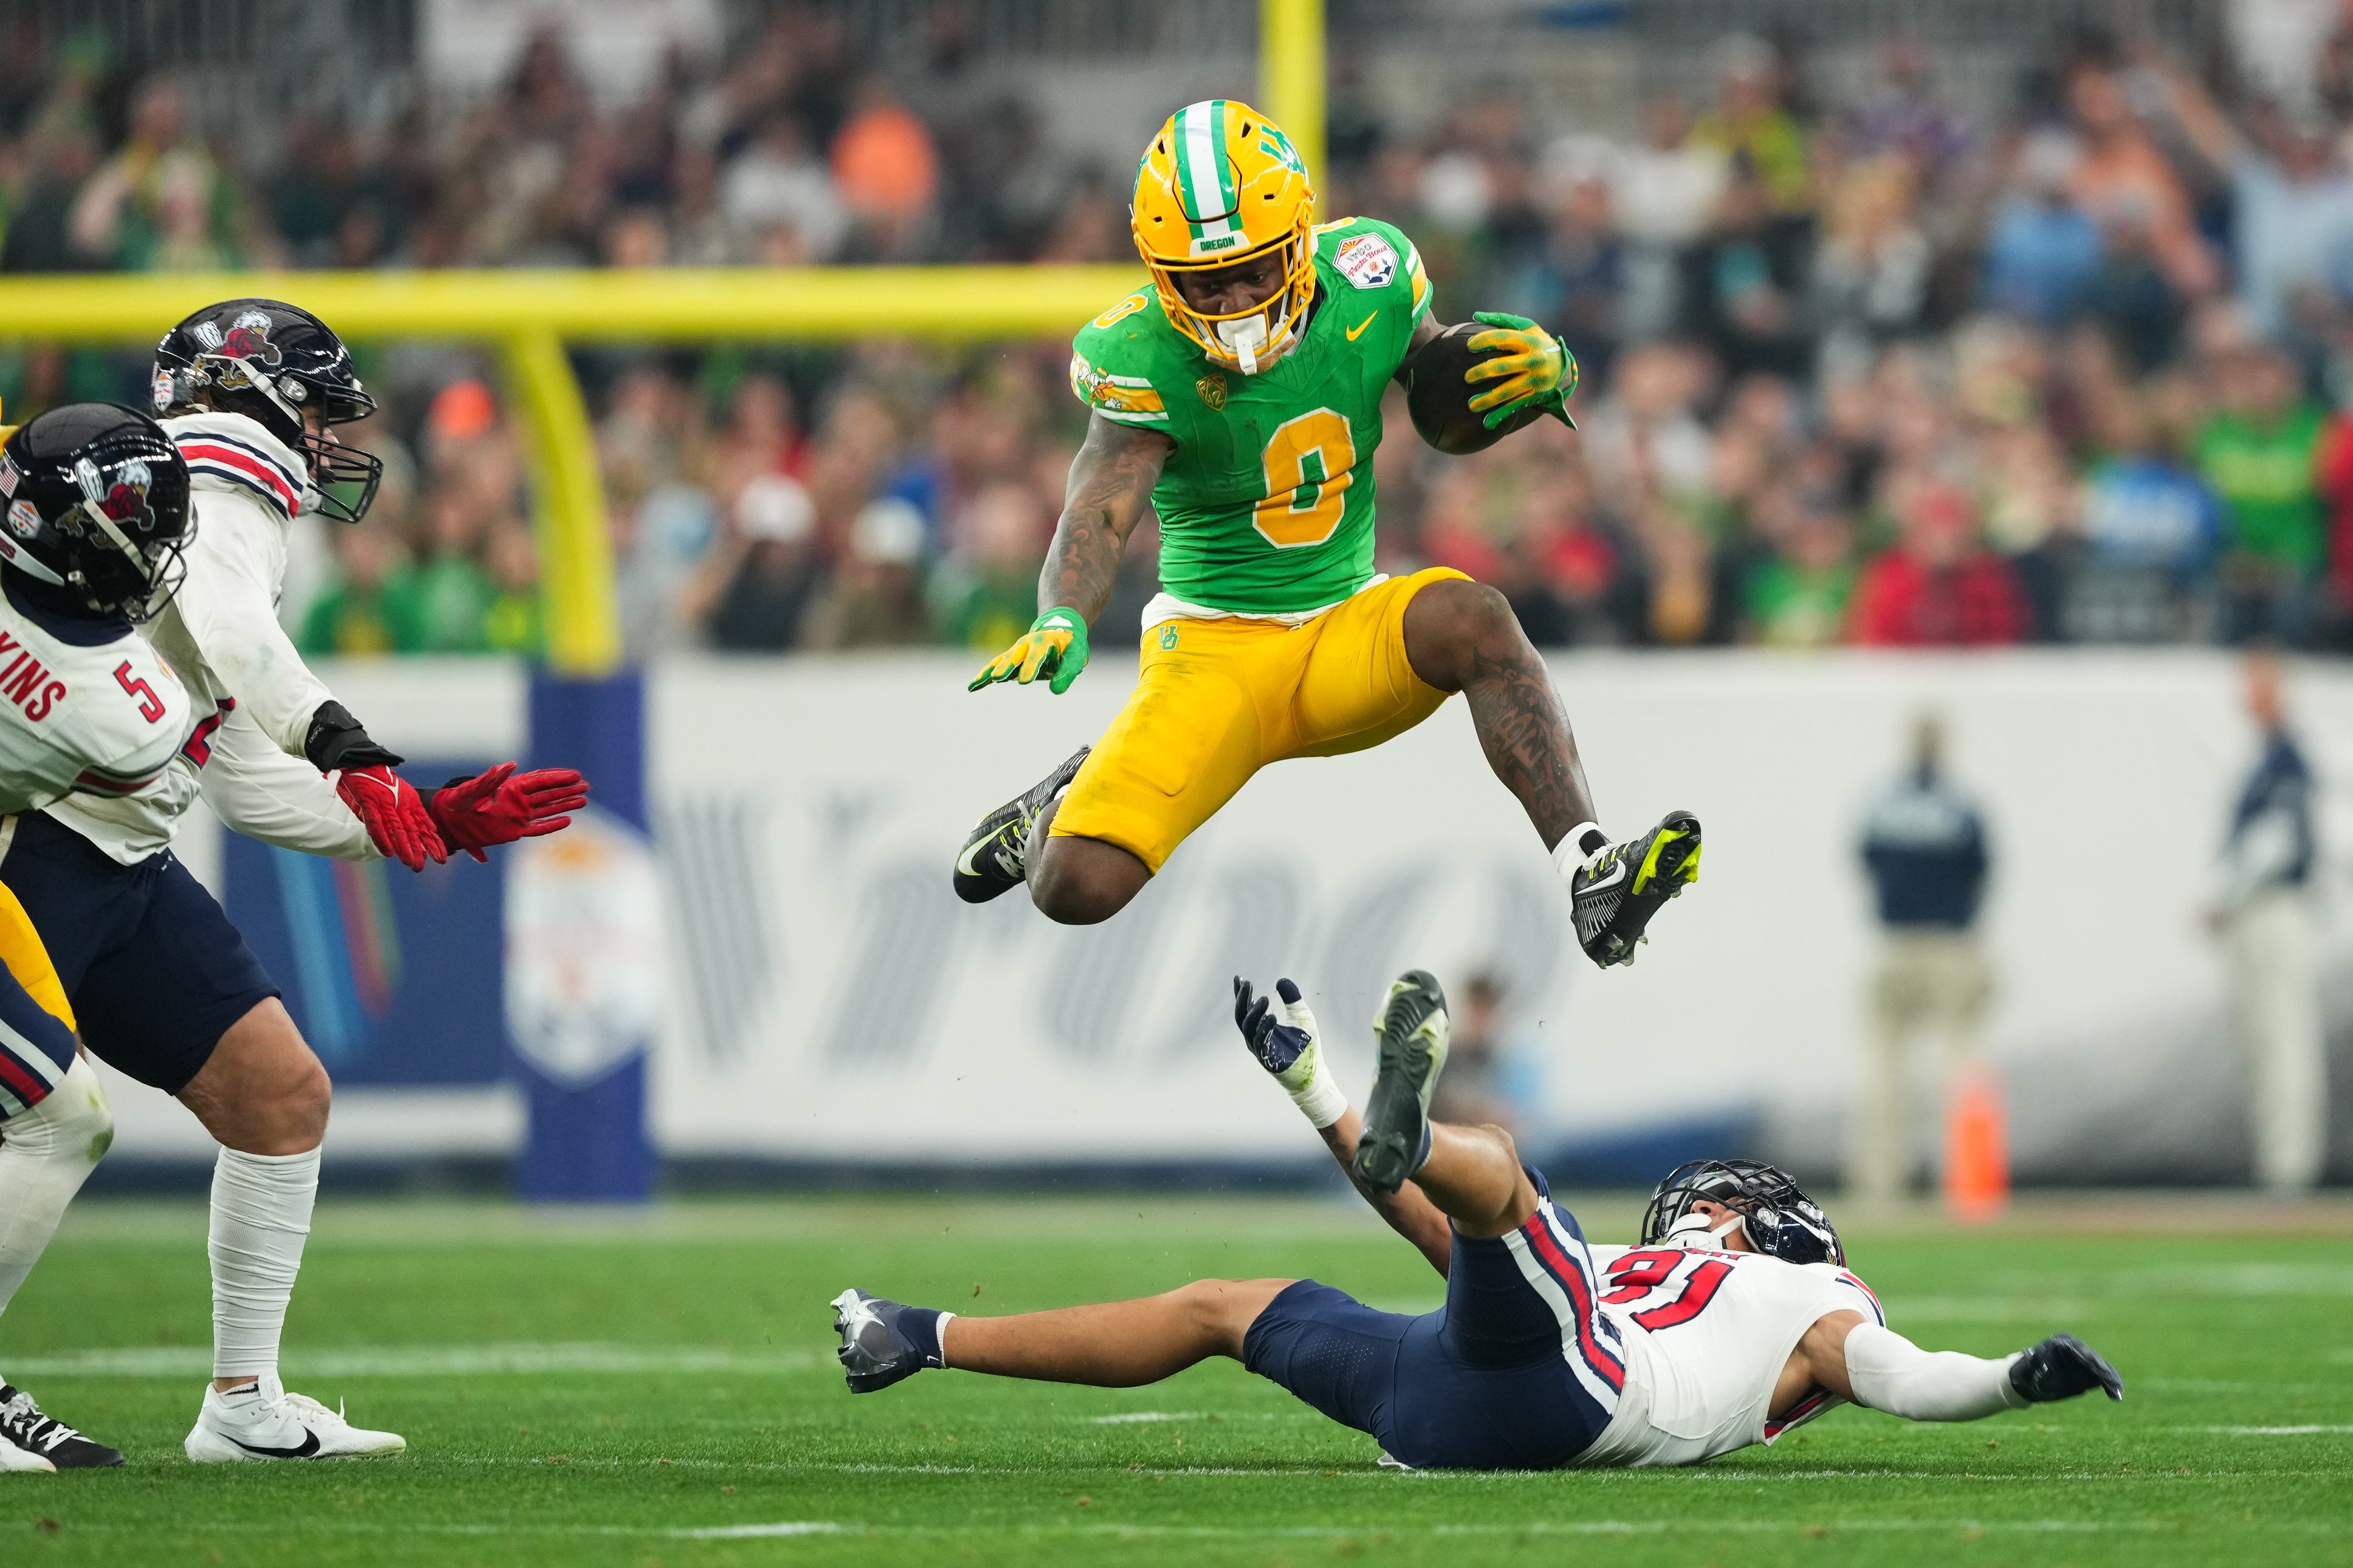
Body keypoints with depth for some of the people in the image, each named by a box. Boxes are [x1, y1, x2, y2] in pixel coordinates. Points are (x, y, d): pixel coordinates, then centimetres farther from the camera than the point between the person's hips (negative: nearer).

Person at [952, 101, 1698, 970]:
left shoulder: (1369, 277, -5)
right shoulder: (1143, 360, -14)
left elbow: (1458, 410, 12)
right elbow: (1101, 513, -25)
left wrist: (1540, 368, -11)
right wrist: (1061, 623, -46)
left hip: (1348, 639, 2)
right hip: (1212, 652, -2)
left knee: (1471, 617, -32)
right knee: (1076, 890, -17)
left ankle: (1591, 873, -35)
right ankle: (1068, 808, 21)